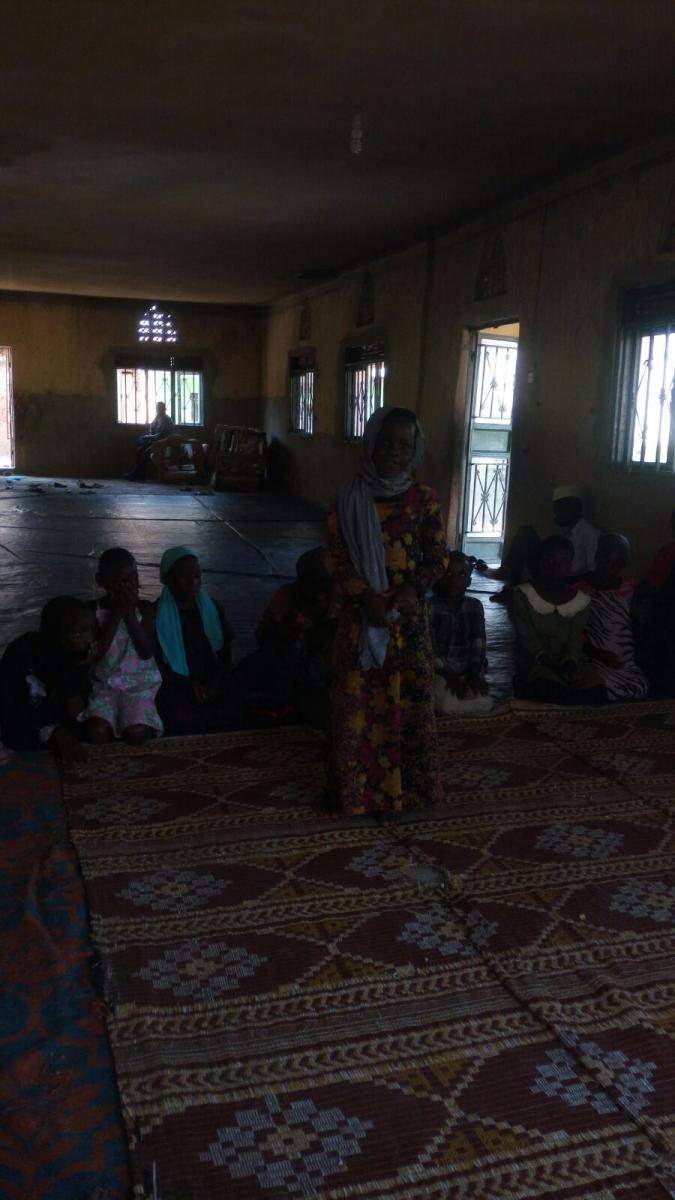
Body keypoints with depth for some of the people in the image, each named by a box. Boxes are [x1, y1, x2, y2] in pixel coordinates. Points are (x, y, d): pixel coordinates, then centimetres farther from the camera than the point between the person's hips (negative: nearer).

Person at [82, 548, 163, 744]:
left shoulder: (145, 608, -3)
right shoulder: (94, 610, -4)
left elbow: (146, 652, -12)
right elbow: (95, 653, -14)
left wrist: (130, 614, -18)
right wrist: (116, 614, -18)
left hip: (140, 684, 0)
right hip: (105, 683, 0)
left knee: (136, 733, -25)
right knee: (96, 731, -26)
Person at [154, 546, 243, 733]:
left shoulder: (213, 608, 10)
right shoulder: (156, 613, -1)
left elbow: (225, 654, 11)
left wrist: (215, 681, -9)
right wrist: (187, 684, -14)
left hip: (210, 682, 3)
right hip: (175, 685, -3)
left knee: (232, 712, -25)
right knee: (181, 718, -33)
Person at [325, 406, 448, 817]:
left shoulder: (423, 499, 1)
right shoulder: (349, 499, 0)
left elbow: (439, 557, 1)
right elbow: (336, 557, -3)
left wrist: (413, 589, -17)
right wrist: (366, 596, -17)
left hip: (409, 618, 1)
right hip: (360, 616, 0)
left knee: (409, 703, 6)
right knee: (358, 704, 4)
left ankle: (403, 786, 21)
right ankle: (358, 787, 18)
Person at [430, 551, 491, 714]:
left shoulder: (474, 606, 9)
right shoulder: (430, 606, -4)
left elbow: (478, 644, 0)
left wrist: (475, 673, -17)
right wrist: (449, 674, -22)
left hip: (467, 672, 3)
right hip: (438, 672, -3)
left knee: (483, 704, -21)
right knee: (448, 705, -30)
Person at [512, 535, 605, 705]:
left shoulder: (581, 600, 6)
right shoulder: (523, 594, -4)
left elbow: (575, 640, 0)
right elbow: (527, 638, -10)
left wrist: (570, 664, -23)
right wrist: (553, 665, -25)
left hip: (567, 661, 3)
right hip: (533, 660, -3)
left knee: (595, 690, -25)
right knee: (548, 687, -37)